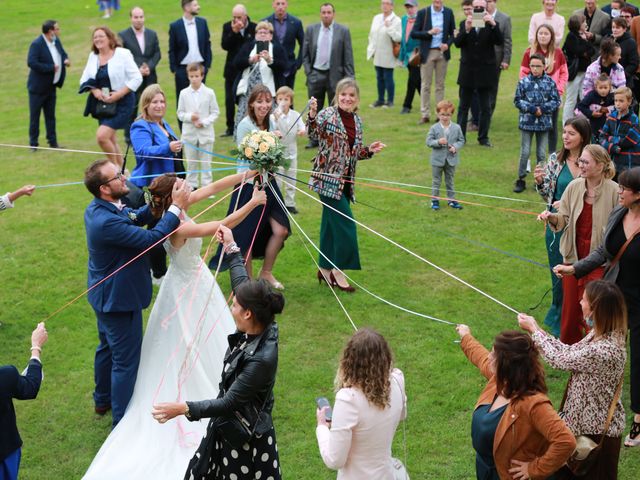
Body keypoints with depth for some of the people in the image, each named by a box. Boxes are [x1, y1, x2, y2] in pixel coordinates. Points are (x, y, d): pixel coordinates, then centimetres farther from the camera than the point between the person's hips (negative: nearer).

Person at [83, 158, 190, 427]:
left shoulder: (97, 209, -4)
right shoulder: (107, 222, -35)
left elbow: (136, 218, 6)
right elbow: (151, 239, -32)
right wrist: (176, 207, -25)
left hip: (105, 294, 10)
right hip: (120, 299, -10)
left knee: (107, 346, 28)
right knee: (126, 359, 4)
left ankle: (103, 400, 47)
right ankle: (122, 420, 15)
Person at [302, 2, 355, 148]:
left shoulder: (343, 31, -3)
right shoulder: (311, 29, 3)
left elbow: (348, 56, -3)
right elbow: (305, 53, 8)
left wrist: (349, 78, -7)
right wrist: (308, 71, -1)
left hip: (335, 75, -2)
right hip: (315, 75, 2)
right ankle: (314, 139, 18)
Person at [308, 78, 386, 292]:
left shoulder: (357, 121, 10)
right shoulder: (327, 114, -9)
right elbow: (313, 133, -23)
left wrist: (369, 150, 1)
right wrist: (312, 115, -38)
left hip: (345, 180, 7)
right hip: (328, 178, -7)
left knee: (331, 224, 14)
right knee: (345, 223, -9)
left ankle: (325, 269, 24)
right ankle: (338, 269, 3)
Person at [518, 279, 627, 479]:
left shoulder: (603, 351, -34)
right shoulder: (605, 334, -6)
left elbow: (559, 359, -20)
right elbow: (570, 352, 6)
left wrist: (533, 330, -8)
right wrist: (537, 330, 3)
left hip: (596, 427, -8)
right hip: (591, 418, 8)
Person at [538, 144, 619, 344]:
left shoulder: (613, 191, -14)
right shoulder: (574, 187, -3)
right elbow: (564, 219, 4)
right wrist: (552, 217, -17)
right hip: (574, 256, 4)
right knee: (570, 304, 14)